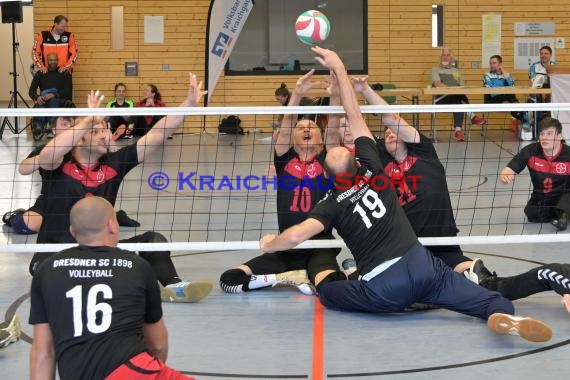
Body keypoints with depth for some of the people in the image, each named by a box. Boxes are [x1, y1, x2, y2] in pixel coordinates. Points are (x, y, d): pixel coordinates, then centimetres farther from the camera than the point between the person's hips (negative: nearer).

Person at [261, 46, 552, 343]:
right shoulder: (371, 169, 8)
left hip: (384, 288, -1)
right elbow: (354, 115, 13)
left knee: (325, 290, 26)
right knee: (497, 303, 0)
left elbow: (296, 235, -12)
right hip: (421, 263, 1)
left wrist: (268, 244, 11)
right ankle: (505, 317, -36)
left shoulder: (332, 203, 3)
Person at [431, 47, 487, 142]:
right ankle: (472, 115, -39)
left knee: (458, 103, -37)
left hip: (456, 98, 3)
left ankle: (458, 129, -49)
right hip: (441, 99, -3)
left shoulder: (456, 71, 27)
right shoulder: (436, 70, 14)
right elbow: (438, 84, -8)